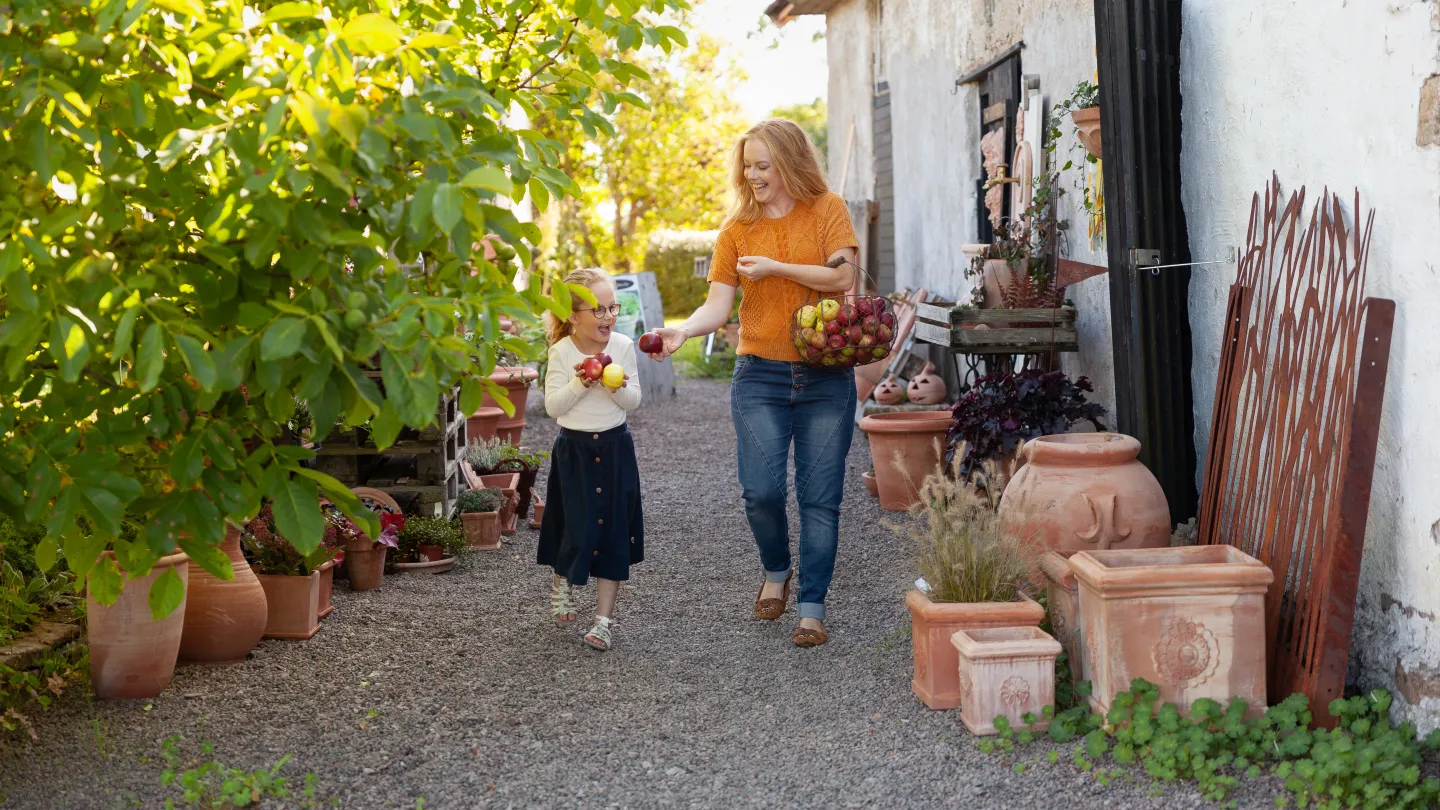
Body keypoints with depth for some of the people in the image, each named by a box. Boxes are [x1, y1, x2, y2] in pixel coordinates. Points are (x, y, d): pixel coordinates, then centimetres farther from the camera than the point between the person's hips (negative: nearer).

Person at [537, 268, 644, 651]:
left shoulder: (623, 347, -4)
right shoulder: (562, 353, -8)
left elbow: (634, 402, -2)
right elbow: (553, 406, -9)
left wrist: (619, 387, -23)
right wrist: (579, 384, -23)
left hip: (615, 447, 2)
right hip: (574, 449, -2)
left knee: (614, 532, 1)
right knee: (577, 529, -3)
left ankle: (604, 617, 10)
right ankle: (561, 582, 32)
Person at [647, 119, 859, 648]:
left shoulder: (827, 209, 1)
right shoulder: (737, 228, 6)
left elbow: (842, 277, -10)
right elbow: (718, 305, 0)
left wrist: (775, 267, -12)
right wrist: (683, 331, -18)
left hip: (825, 378, -1)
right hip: (760, 374, 1)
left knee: (820, 498, 0)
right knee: (761, 491, -8)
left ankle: (813, 607, 9)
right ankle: (776, 571, 22)